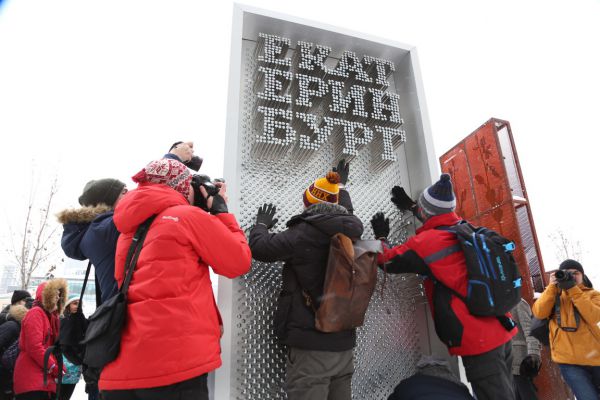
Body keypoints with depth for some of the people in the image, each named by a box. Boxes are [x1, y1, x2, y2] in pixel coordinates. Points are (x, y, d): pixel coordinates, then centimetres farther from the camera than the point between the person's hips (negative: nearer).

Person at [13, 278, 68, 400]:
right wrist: (53, 367, -12)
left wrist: (58, 366, 4)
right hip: (32, 380, -9)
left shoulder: (50, 316, 19)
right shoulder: (36, 313, -9)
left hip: (45, 379, 9)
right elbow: (34, 346, -18)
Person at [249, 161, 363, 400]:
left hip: (312, 345, -7)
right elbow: (345, 214, 30)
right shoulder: (350, 231, 5)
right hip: (344, 343, 7)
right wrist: (342, 186, 47)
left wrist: (262, 224, 14)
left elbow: (259, 248, -7)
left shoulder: (305, 232, -15)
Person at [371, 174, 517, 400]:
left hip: (477, 342, -8)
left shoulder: (425, 242, -16)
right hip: (501, 333, 8)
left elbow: (387, 261, 0)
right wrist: (412, 207, 38)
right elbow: (440, 222, 29)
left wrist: (380, 237, 18)